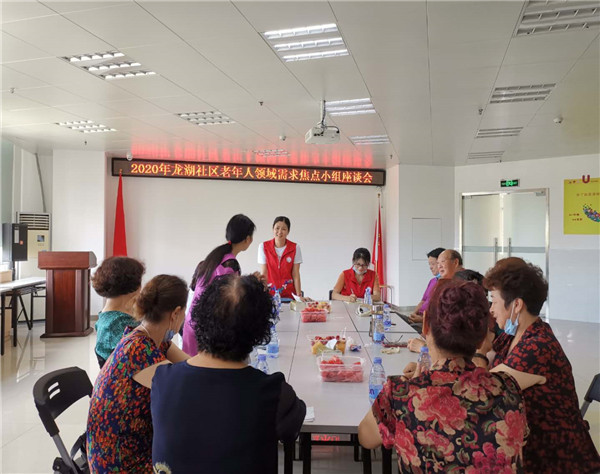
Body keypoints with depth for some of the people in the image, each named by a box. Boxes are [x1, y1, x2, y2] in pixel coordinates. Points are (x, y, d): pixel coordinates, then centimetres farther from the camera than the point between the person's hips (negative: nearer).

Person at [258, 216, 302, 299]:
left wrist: (299, 295, -10)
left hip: (289, 294, 0)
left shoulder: (295, 248, -3)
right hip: (270, 293, 0)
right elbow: (264, 273, -4)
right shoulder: (263, 247, -3)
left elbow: (295, 275, -2)